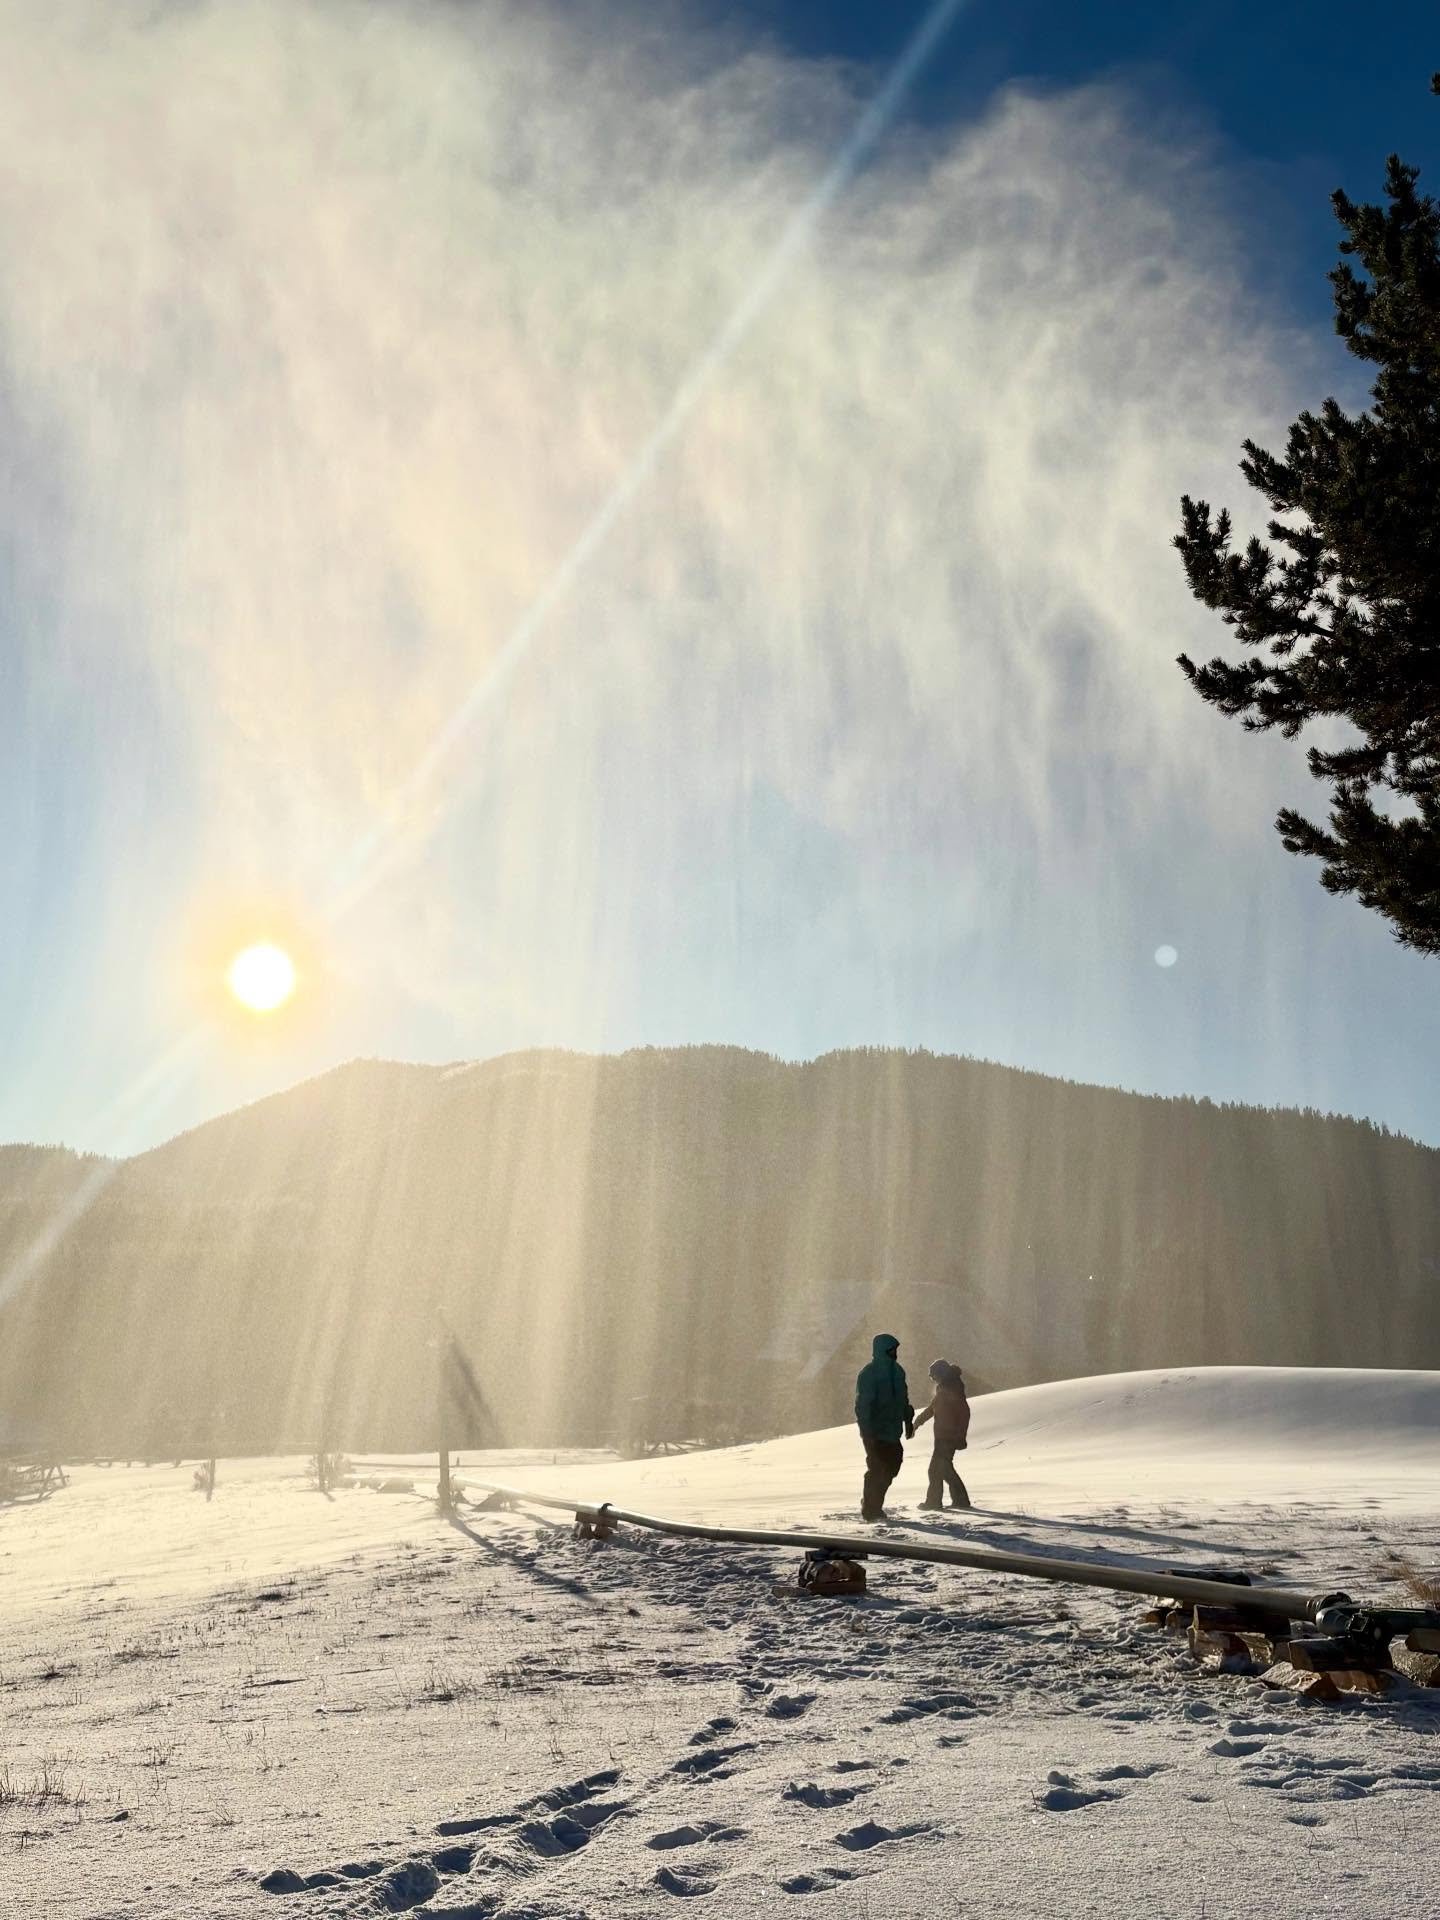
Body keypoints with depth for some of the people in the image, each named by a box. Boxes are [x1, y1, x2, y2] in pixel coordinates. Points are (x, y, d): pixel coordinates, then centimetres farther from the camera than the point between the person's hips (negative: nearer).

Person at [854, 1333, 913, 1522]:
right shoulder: (868, 1374, -14)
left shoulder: (897, 1371, 10)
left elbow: (903, 1399, 20)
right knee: (877, 1469, -4)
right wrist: (867, 1431, -21)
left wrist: (908, 1421, 19)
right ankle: (870, 1509, 8)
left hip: (892, 1431, 7)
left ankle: (873, 1505, 23)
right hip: (875, 1431, -7)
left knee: (891, 1466, 10)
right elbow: (862, 1405, -17)